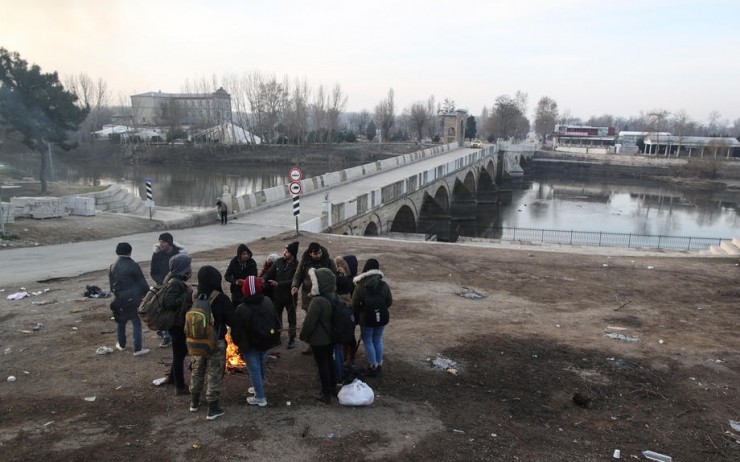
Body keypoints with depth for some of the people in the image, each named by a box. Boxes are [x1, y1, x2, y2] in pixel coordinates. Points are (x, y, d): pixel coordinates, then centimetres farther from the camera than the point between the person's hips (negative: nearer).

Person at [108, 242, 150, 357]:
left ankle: (121, 345, 34)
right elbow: (142, 283, -10)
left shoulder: (112, 267, 5)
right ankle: (137, 349, 0)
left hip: (119, 300, 5)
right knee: (136, 323, 0)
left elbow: (111, 285, 11)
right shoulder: (133, 265, -13)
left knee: (121, 322, 21)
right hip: (133, 300, -5)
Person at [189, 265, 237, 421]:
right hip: (216, 342, -4)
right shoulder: (221, 299, -21)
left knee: (197, 371, 22)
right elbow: (232, 322, -16)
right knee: (214, 375, 7)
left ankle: (194, 402, 36)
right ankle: (213, 408, 14)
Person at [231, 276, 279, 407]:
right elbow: (276, 321, 5)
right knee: (261, 366, 23)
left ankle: (260, 397, 12)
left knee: (254, 369, 5)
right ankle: (258, 388, 42)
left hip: (249, 345, -5)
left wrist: (238, 343, 4)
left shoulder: (241, 309, -24)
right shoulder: (268, 302, -8)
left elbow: (236, 330, -15)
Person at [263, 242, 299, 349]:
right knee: (276, 316, 18)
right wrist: (263, 279, -20)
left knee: (291, 318, 11)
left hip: (290, 296, -4)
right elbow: (269, 272, 0)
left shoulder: (297, 266, -18)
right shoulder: (279, 262, -3)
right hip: (277, 295, 4)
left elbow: (293, 281, -25)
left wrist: (278, 283, -29)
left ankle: (291, 339, 25)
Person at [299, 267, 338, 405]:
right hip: (331, 336, 8)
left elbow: (309, 322, -23)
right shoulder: (335, 297, -4)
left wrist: (303, 335, -6)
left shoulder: (318, 301, -29)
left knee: (322, 364, 5)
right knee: (330, 360, 22)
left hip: (318, 339, -8)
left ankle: (326, 395, 16)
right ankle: (331, 388, 37)